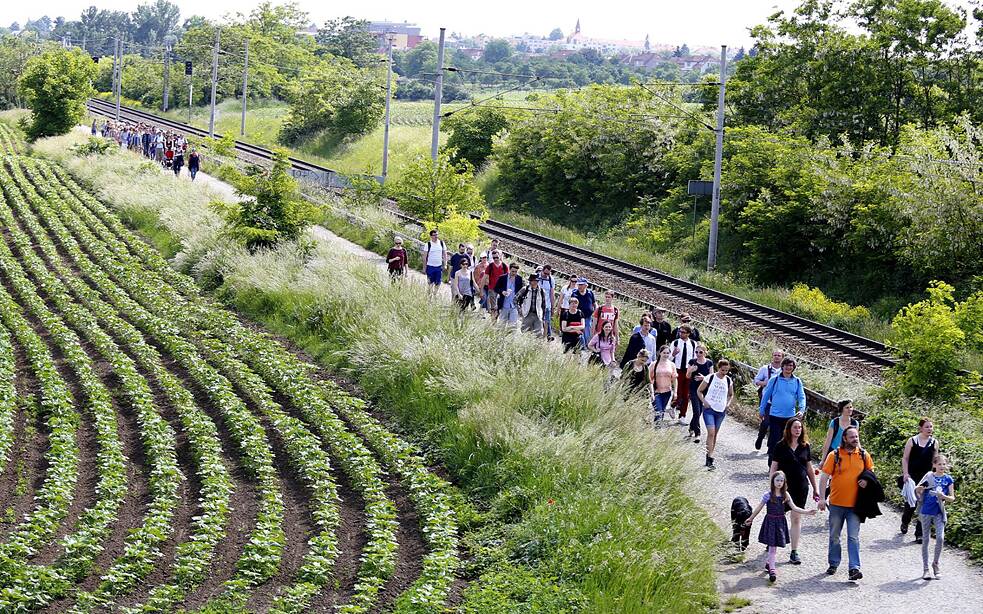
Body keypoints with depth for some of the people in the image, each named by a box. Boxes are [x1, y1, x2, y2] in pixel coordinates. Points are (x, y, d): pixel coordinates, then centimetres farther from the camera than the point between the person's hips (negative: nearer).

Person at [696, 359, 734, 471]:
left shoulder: (729, 381, 4)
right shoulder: (710, 378, -7)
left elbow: (731, 395, 20)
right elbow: (699, 391, 1)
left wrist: (729, 404, 3)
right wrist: (704, 402, -12)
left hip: (721, 411, 4)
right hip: (709, 409, -4)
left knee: (714, 434, 12)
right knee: (711, 433, -15)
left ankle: (708, 456, 26)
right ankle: (710, 460, -17)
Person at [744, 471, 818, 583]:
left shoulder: (785, 495, 3)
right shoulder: (768, 495, -6)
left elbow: (794, 508, 1)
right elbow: (759, 508, 4)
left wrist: (807, 512, -10)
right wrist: (751, 519, 10)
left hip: (781, 522, 3)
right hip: (770, 521, -3)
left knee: (775, 545, 9)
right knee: (772, 545, -6)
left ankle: (769, 563, 30)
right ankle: (772, 569, -5)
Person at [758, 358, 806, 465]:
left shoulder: (797, 381, 6)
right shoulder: (774, 380, -1)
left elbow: (802, 397, 4)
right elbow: (766, 395, 6)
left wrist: (802, 409, -14)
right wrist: (761, 410, 9)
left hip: (790, 416, 3)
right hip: (775, 416, -3)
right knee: (774, 441, -5)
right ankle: (772, 466, 1)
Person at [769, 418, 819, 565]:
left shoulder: (805, 447, 6)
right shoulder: (781, 446, -3)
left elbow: (809, 469, 12)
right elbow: (774, 467, -2)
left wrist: (815, 488, 14)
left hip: (801, 487, 2)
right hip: (784, 487, -2)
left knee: (797, 519, 3)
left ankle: (794, 552, 5)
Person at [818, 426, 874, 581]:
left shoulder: (864, 455, 3)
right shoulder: (834, 455, -4)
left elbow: (870, 472, 17)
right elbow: (824, 477, -4)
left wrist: (866, 481, -6)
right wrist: (822, 498, -10)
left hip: (855, 504, 0)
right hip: (836, 503, 0)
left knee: (854, 537, -5)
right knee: (834, 536, 12)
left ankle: (854, 568, -8)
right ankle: (833, 564, 26)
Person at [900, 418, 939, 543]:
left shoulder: (934, 443, 5)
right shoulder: (912, 441, -1)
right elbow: (905, 458, 1)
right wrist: (905, 473, -9)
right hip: (912, 476, -1)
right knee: (910, 502, 4)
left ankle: (919, 533, 1)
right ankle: (905, 523, 35)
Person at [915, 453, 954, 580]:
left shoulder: (948, 479, 1)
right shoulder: (929, 476, -1)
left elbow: (952, 498, 4)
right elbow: (917, 491, 3)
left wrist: (944, 496, -17)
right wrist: (919, 489, -20)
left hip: (939, 512, 0)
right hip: (926, 511, 0)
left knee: (940, 538, -14)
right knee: (926, 540, 6)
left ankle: (935, 563, 7)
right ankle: (925, 569, 14)